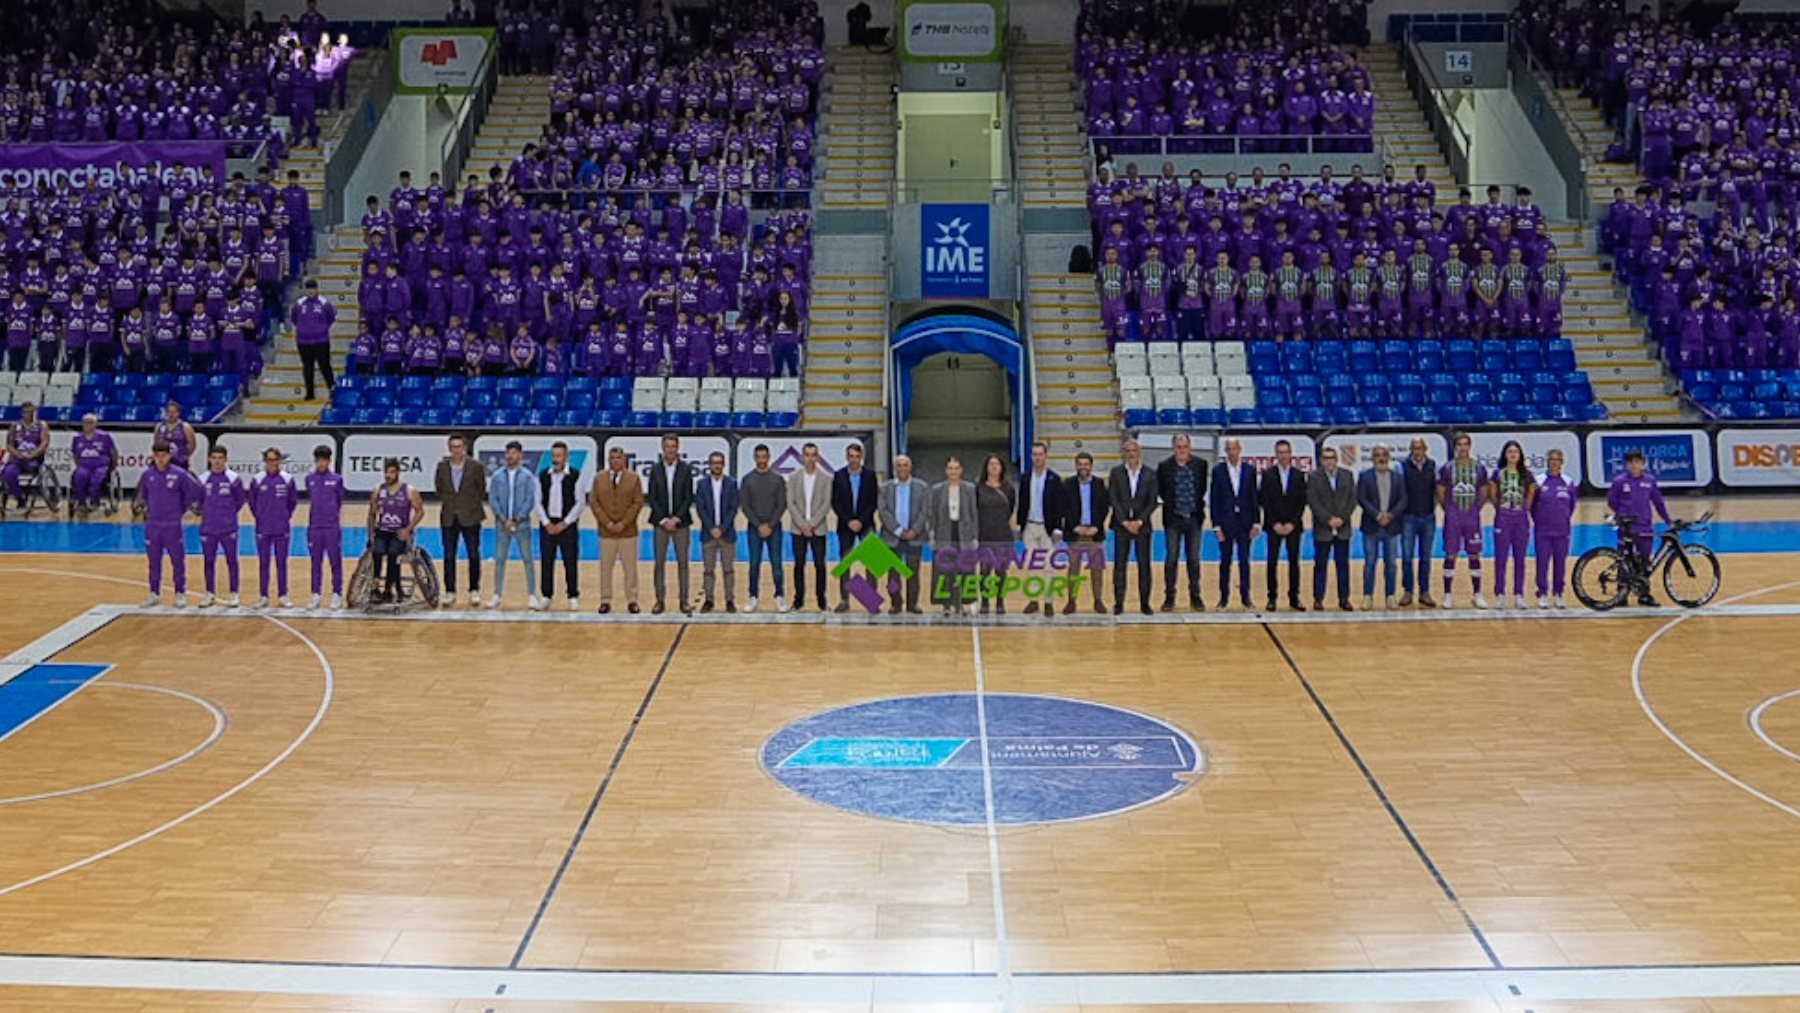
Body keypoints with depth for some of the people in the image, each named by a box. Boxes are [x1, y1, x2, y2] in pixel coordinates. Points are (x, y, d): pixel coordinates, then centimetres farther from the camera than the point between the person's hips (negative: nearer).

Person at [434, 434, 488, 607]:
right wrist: (445, 503, 6)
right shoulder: (442, 466, 1)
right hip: (449, 518, 2)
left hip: (470, 517, -2)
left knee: (473, 555, 4)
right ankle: (450, 592, 11)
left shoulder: (476, 466, -6)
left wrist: (475, 506, 2)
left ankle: (474, 591, 15)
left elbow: (482, 489, 2)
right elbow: (439, 487, 13)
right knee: (449, 556, 4)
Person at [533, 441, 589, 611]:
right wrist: (546, 523, -5)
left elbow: (580, 502, -5)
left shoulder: (576, 476, -3)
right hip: (547, 525, 3)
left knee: (570, 562, 0)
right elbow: (538, 502, 5)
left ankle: (573, 597, 8)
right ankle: (546, 596, 12)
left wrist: (564, 523, -10)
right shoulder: (543, 476, 5)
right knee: (546, 561, 4)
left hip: (567, 525, -2)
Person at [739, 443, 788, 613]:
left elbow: (782, 505, -1)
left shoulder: (777, 479, 2)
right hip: (754, 528, 0)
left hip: (774, 527, 0)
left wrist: (770, 525, -11)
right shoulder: (747, 480, 2)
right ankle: (753, 598, 8)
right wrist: (759, 525, -10)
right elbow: (745, 506, -1)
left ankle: (780, 597, 5)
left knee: (776, 563, -1)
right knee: (754, 563, 3)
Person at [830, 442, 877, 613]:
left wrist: (861, 521, -11)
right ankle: (844, 600, 8)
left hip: (865, 525, -1)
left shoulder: (870, 476, 3)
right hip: (845, 525, 1)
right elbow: (835, 503, 0)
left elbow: (873, 502, 0)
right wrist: (848, 521, -10)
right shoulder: (838, 476, 3)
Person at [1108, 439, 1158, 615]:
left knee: (1144, 564, 2)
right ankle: (1118, 603, 3)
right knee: (1119, 563, -1)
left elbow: (1152, 502, 1)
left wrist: (1139, 521, -11)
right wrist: (1125, 521, -10)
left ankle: (1145, 603, 7)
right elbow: (1113, 499, -2)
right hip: (1121, 525, 0)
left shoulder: (1150, 475, 4)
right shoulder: (1116, 472, 3)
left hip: (1142, 525, 0)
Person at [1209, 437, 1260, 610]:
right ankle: (1224, 598, 12)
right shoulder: (1218, 470, -1)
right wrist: (1216, 526, -7)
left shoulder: (1250, 470, 4)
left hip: (1245, 522, 1)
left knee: (1244, 561, 3)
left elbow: (1254, 498, 5)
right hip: (1225, 522, -1)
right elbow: (1214, 500, -2)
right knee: (1225, 561, 5)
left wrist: (1256, 522, -1)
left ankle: (1245, 597, 10)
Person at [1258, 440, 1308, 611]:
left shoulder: (1299, 475, 6)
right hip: (1274, 525, -1)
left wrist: (1292, 523, -8)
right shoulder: (1268, 474, 2)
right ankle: (1272, 598, 4)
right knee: (1272, 561, -2)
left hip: (1293, 525, 1)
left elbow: (1302, 502, 3)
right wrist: (1275, 524, -9)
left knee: (1294, 562, 3)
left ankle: (1294, 598, 8)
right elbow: (1265, 501, -2)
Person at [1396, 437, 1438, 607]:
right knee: (1407, 556, -2)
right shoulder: (1403, 466, -4)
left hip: (1428, 518, 2)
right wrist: (1401, 509, -7)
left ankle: (1424, 592, 13)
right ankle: (1407, 592, 6)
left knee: (1425, 557, 7)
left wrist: (1434, 507, 0)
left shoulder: (1433, 466, 3)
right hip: (1409, 517, -2)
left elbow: (1437, 490, 9)